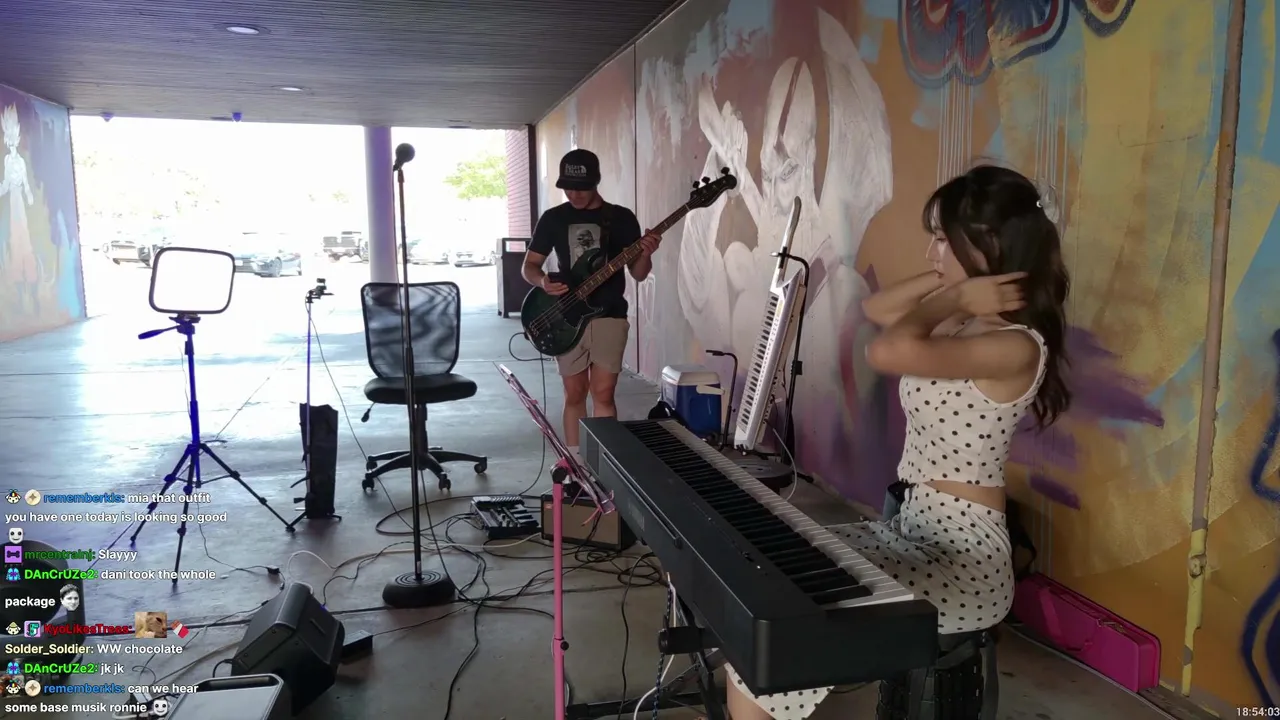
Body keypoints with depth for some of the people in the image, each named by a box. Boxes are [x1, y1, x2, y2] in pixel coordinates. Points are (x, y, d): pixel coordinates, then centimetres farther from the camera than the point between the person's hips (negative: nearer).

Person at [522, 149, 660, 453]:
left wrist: (646, 254, -20)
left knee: (603, 394, -7)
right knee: (575, 395, 7)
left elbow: (638, 274, 2)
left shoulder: (622, 218, 1)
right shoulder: (553, 218, 5)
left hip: (609, 315, -1)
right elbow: (529, 266, 7)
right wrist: (543, 282, -15)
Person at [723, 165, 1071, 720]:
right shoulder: (963, 323, 7)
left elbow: (889, 351, -37)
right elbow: (875, 308, 20)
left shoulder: (1016, 345, -20)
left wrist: (952, 298, -17)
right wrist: (951, 285, 5)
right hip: (911, 527, 9)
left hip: (963, 555, -9)